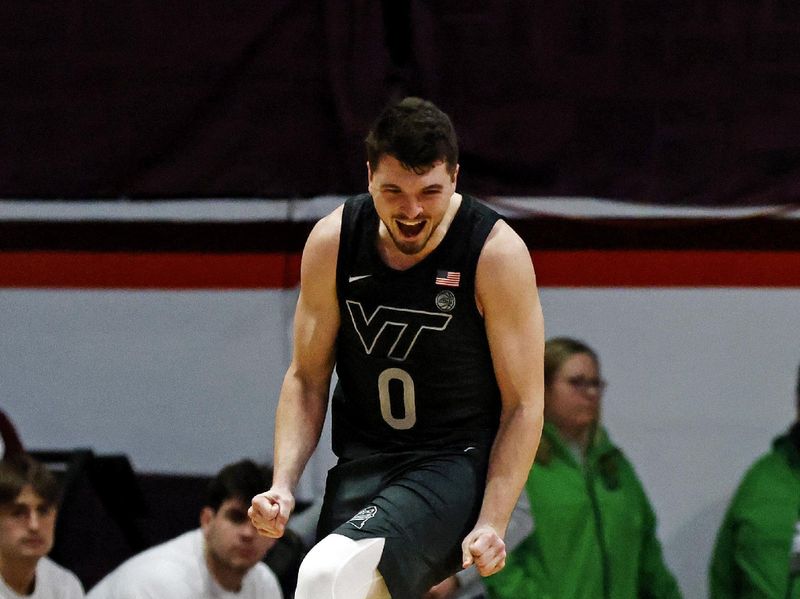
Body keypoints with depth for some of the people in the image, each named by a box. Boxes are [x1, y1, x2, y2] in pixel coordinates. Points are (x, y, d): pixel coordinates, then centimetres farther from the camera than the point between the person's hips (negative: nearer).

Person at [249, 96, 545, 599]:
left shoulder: (496, 252, -12)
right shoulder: (333, 242, -2)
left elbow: (524, 403, -8)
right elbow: (306, 379, 8)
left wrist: (492, 524, -17)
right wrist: (283, 485, -6)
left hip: (459, 463, -5)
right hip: (362, 463, 5)